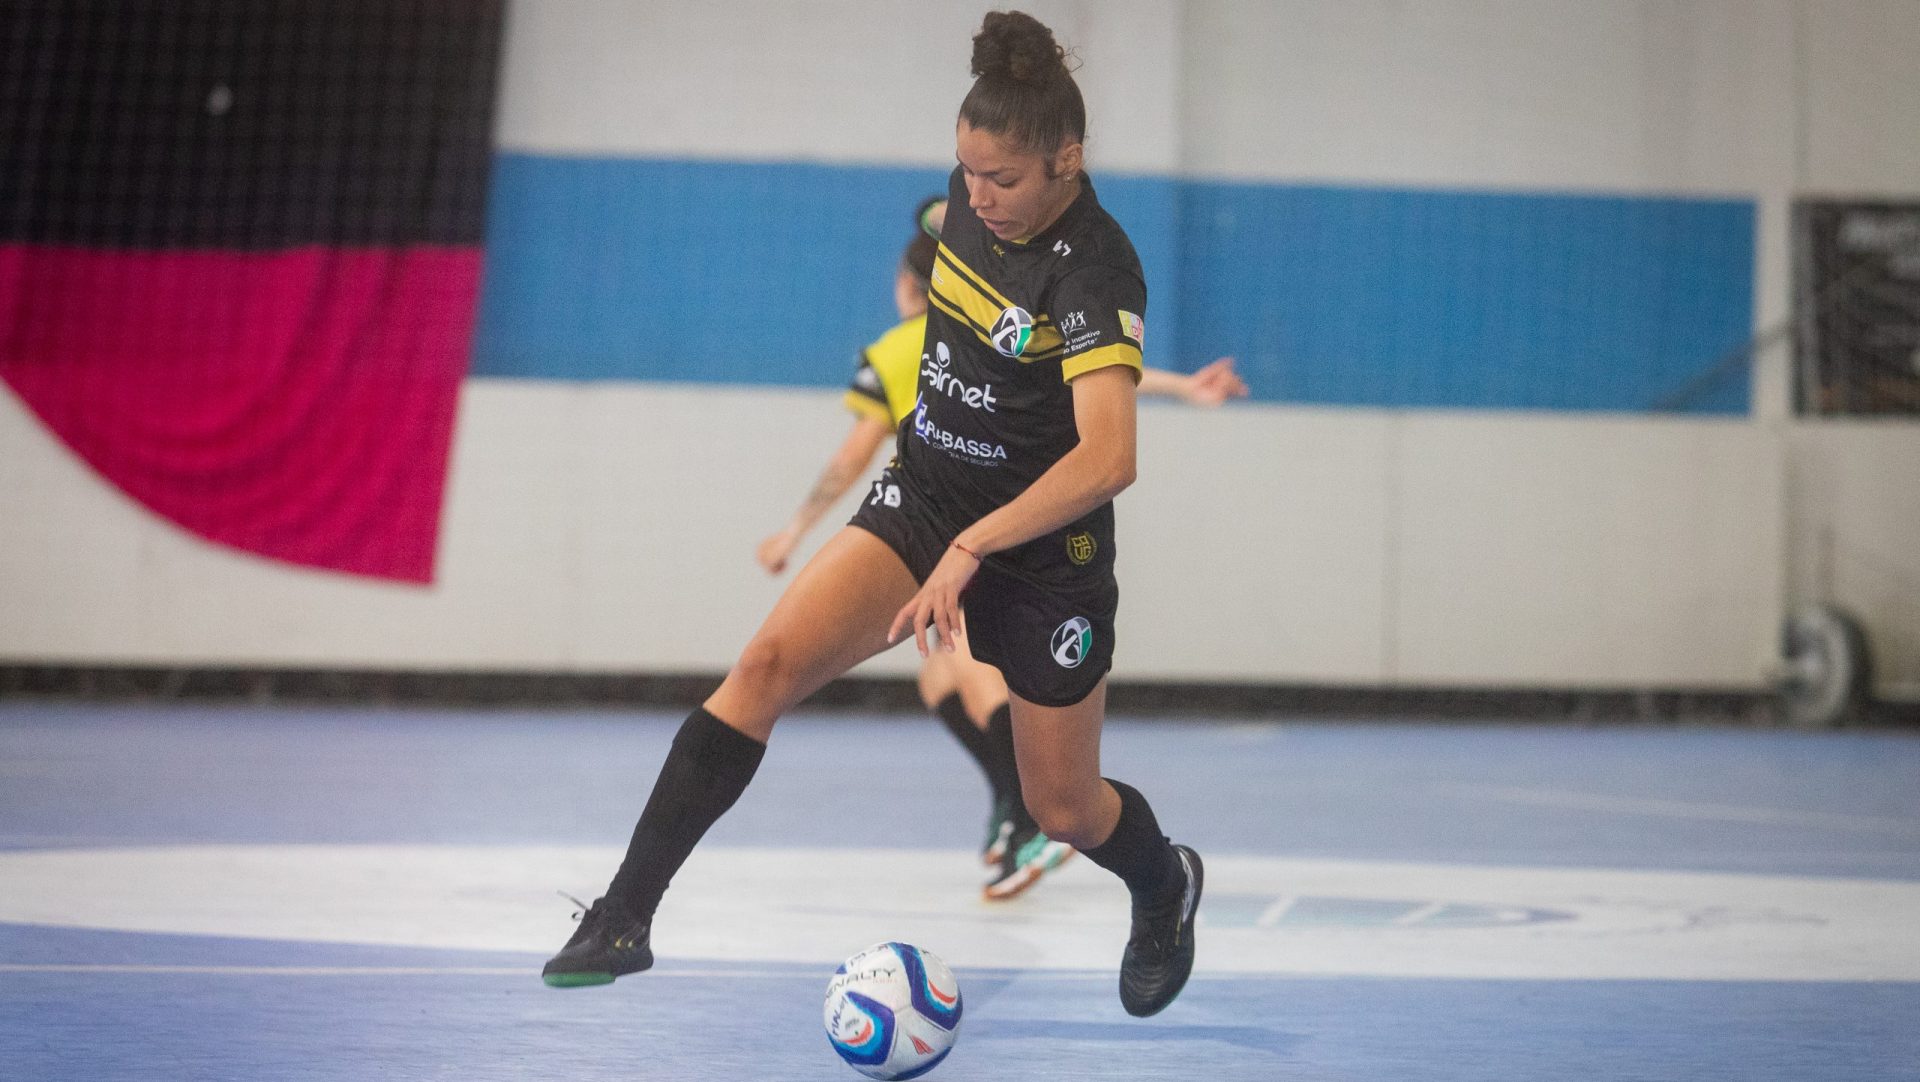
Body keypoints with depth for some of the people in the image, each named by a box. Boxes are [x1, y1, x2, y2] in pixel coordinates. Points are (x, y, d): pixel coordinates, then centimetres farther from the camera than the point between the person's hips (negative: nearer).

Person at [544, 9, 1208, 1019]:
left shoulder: (1096, 272, -24)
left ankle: (1165, 884, 46)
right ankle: (624, 916, -19)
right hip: (924, 497, 5)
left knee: (1061, 807, 8)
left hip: (1044, 547, -5)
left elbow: (1107, 458, -36)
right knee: (768, 662, -19)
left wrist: (972, 548, -42)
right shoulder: (971, 197, -4)